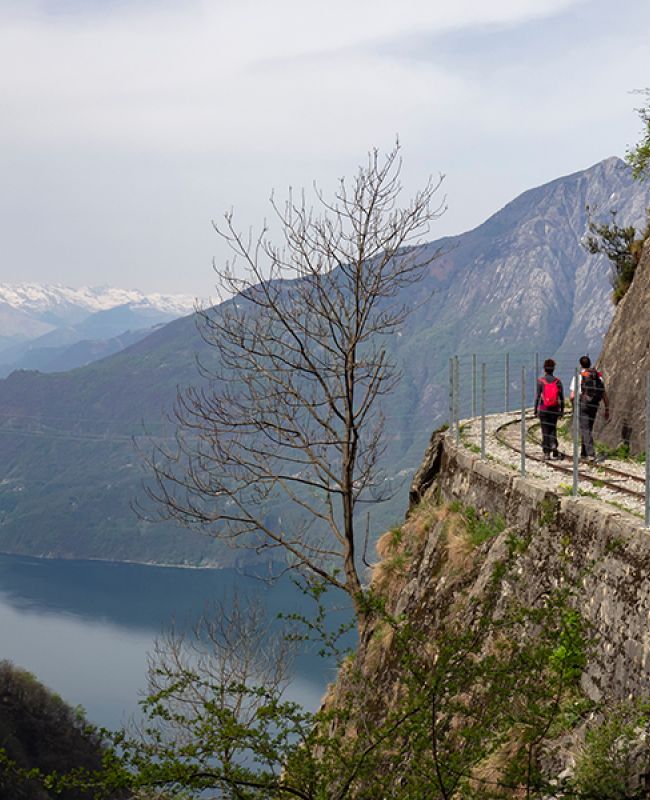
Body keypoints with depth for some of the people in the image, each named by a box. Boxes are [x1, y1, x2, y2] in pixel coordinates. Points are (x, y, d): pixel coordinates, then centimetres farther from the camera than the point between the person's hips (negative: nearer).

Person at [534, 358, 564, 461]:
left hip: (543, 409, -2)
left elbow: (537, 396, -6)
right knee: (553, 429, 15)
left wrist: (535, 410, 1)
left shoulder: (540, 381, -6)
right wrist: (562, 410, 10)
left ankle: (547, 453, 3)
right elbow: (561, 398, 2)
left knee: (545, 430, 4)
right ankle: (553, 445, -6)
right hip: (554, 410, 2)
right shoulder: (558, 381, 0)